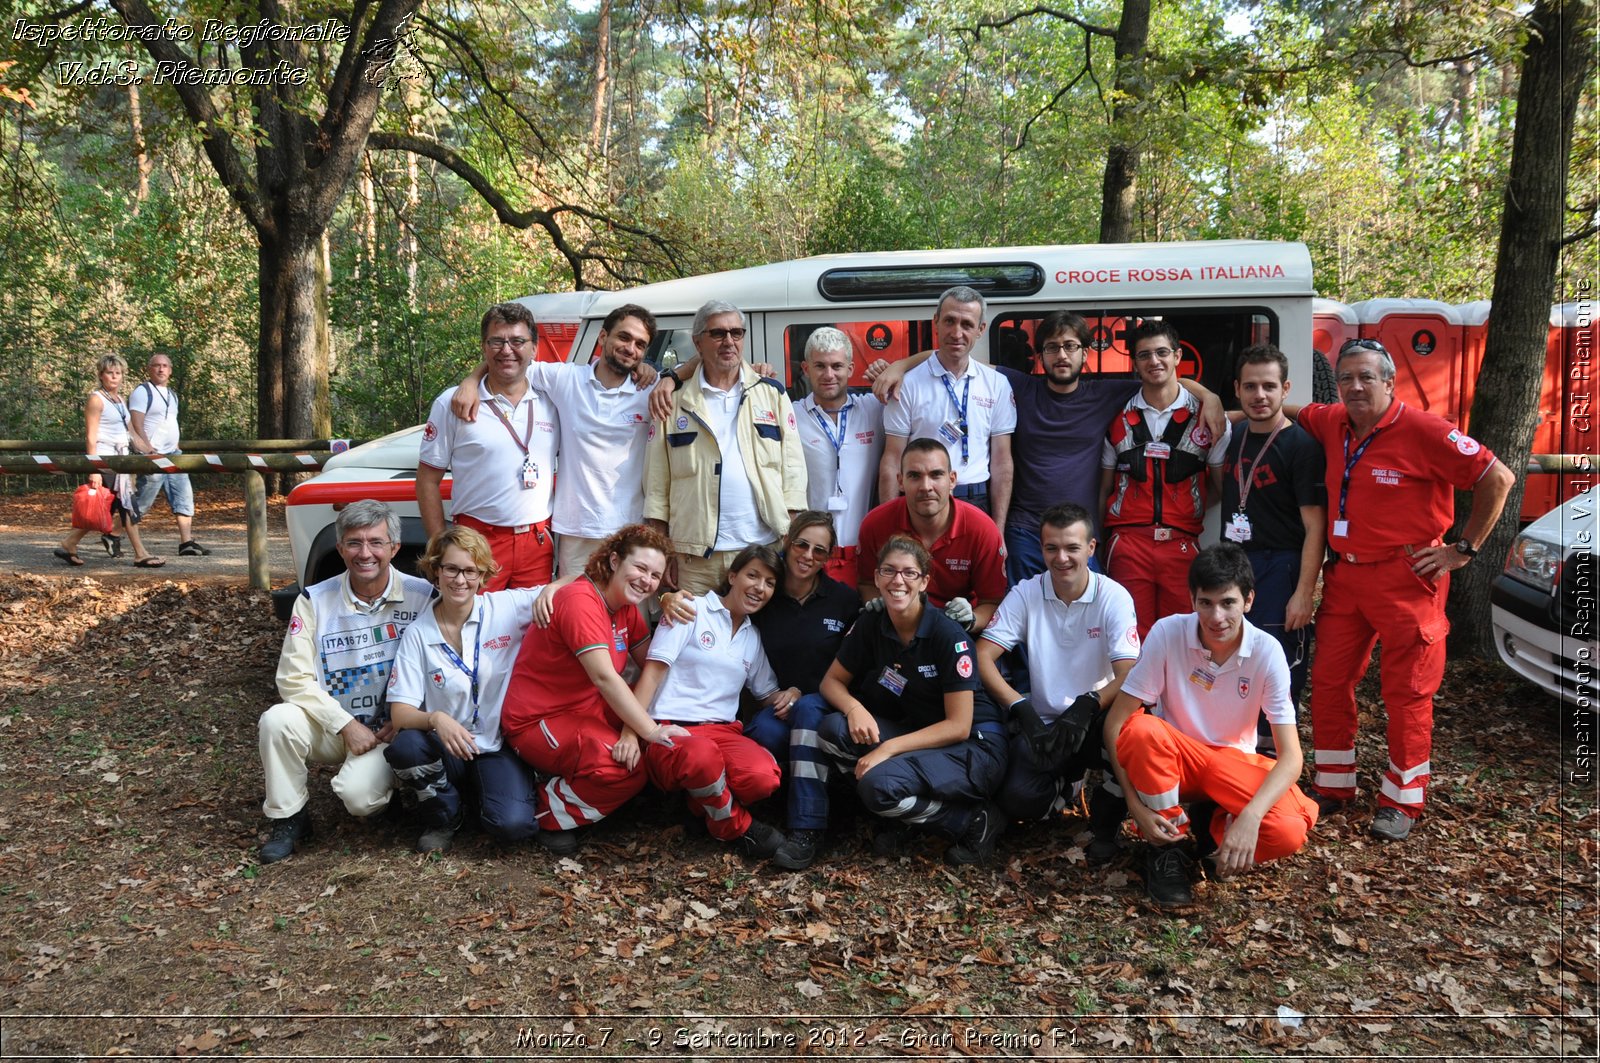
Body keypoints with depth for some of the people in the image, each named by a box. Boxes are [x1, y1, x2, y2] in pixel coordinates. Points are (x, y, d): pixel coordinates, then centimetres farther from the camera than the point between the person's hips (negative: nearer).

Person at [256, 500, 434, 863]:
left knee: (358, 794, -29)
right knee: (277, 721, -27)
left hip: (391, 731, -2)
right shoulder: (314, 601, -5)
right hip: (332, 726, 3)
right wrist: (347, 726, -17)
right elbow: (294, 678, -8)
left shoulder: (422, 596, -8)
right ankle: (288, 819, -5)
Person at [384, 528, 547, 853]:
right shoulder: (418, 634, -2)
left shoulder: (507, 607, -5)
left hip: (500, 749, -1)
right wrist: (435, 719, -30)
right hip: (447, 751, 2)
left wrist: (550, 590, -25)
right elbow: (400, 714, -8)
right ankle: (443, 817, 0)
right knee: (403, 747, -32)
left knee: (512, 825, -28)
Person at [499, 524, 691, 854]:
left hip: (590, 710, 10)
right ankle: (549, 814, -6)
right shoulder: (580, 601, -21)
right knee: (627, 766, -30)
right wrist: (650, 732, -32)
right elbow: (605, 677, -30)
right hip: (539, 723, -10)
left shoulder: (627, 608, 7)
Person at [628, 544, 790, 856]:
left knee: (764, 777, -31)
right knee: (702, 756, -42)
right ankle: (736, 826, -10)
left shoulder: (754, 637, 21)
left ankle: (706, 802, 3)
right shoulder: (692, 611, 4)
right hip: (671, 728, -4)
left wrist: (789, 694, 1)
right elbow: (653, 672, -4)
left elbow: (768, 693, 27)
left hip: (722, 731, 4)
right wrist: (630, 732, -16)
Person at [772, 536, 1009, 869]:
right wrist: (854, 708, -18)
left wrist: (889, 748, -25)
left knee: (879, 784, -31)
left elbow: (958, 726, -18)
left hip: (973, 746, -5)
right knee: (829, 727, -19)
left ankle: (973, 821, -8)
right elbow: (832, 681, 5)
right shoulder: (870, 627, -3)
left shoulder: (949, 635, -19)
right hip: (914, 734, 5)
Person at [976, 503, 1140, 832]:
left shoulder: (1114, 597, -7)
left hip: (1094, 724, -1)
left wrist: (1088, 705, -35)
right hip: (1042, 723, 1)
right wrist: (1022, 708, -23)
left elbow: (1128, 676, -16)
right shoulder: (1025, 594, -3)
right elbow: (982, 657, -10)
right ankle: (1071, 780, 14)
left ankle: (1106, 823, -5)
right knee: (1018, 799, -25)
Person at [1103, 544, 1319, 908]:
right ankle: (1168, 847, -12)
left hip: (1234, 763, 1)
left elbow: (1291, 755, -19)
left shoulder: (1267, 651, -18)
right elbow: (1115, 723, -17)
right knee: (1141, 729, -36)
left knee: (1289, 832, -29)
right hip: (1173, 757, 0)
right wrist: (1135, 805, -26)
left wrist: (1250, 816, -35)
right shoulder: (1167, 633, -20)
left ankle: (1215, 827, 6)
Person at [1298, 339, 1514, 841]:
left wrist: (1464, 548, -10)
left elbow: (1497, 477, -13)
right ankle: (1333, 787, 24)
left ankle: (1401, 802, 14)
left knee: (1407, 692, 3)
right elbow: (1290, 414, 27)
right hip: (1343, 576, 7)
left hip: (1405, 579, -6)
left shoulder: (1422, 430, -14)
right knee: (1329, 681, 10)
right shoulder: (1332, 424, 5)